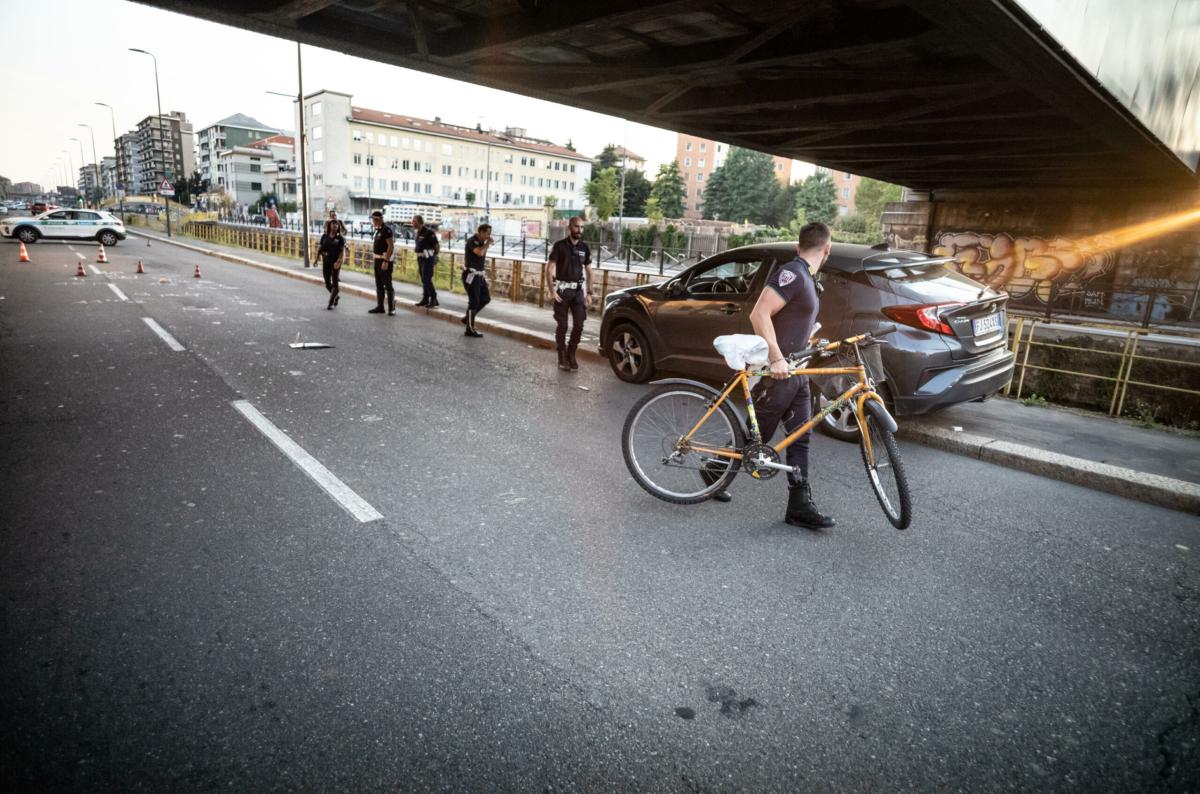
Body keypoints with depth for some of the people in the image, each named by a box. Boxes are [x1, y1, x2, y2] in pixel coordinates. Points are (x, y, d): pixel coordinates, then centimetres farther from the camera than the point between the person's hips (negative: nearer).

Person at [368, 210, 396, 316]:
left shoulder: (386, 229, -14)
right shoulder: (378, 230, 15)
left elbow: (391, 246, -20)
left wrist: (386, 261, -24)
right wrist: (377, 259, 16)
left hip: (385, 260, -10)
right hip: (377, 259, 10)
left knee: (387, 285, -8)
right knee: (379, 285, 12)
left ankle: (391, 308, -4)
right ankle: (380, 307, 19)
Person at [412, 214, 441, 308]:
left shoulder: (428, 232, -15)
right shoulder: (417, 232, 11)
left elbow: (437, 246, -12)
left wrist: (435, 256, 0)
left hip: (427, 258, -9)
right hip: (420, 258, 9)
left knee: (427, 279, -11)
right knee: (424, 280, 12)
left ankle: (434, 300, -6)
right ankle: (425, 299, 18)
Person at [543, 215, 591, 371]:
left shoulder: (585, 248, 8)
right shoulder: (560, 246, -4)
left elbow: (588, 271, 13)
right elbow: (549, 269, -7)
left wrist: (589, 293, 7)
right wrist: (551, 291, -15)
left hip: (578, 291, 3)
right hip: (562, 290, -3)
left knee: (578, 325, -1)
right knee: (562, 325, 0)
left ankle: (571, 354, 15)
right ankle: (562, 356, 11)